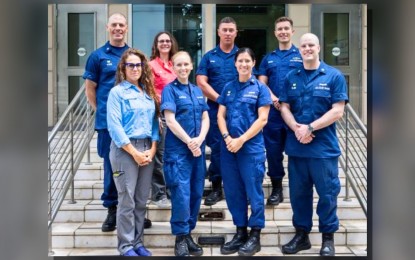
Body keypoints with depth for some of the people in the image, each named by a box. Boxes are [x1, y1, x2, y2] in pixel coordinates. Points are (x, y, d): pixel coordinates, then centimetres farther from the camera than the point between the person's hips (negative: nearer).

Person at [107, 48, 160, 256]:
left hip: (147, 149, 5)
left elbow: (154, 122, 11)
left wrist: (152, 149, -3)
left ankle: (137, 242, 20)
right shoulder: (117, 92, -3)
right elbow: (114, 126, -11)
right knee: (127, 200, -2)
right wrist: (134, 152, -14)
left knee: (142, 200, 9)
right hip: (125, 149, -5)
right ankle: (126, 246, 8)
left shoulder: (148, 92, 13)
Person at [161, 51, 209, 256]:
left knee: (196, 193, 8)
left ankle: (188, 234, 19)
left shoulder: (198, 91, 14)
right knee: (181, 194, -8)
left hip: (198, 149, 6)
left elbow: (205, 118, 9)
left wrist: (200, 139, -9)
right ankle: (180, 238, 4)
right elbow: (170, 120, -11)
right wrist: (189, 142, -13)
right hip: (178, 150, -6)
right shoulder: (170, 89, -2)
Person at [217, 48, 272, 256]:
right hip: (228, 147, 4)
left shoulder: (260, 88, 0)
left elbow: (262, 119, -7)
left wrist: (241, 140, -14)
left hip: (252, 147, -4)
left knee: (253, 191, 0)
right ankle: (240, 232, 21)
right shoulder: (228, 88, 11)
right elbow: (220, 115, 8)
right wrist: (227, 137, -9)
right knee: (233, 191, 8)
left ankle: (255, 236, 10)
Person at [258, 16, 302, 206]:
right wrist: (274, 99, -11)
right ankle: (277, 188, 17)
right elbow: (261, 83, 7)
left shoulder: (301, 56, 5)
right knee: (273, 151, 5)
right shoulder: (268, 58, 14)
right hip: (273, 111, 3)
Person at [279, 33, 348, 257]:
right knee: (298, 192, 10)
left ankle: (328, 237, 18)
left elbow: (337, 111, -8)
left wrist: (309, 128, -14)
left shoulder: (334, 76, -2)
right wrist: (296, 127, -12)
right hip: (296, 146, 4)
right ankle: (301, 234, 24)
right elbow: (284, 107, 7)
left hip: (324, 146, -3)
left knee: (327, 193, 3)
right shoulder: (291, 77, 10)